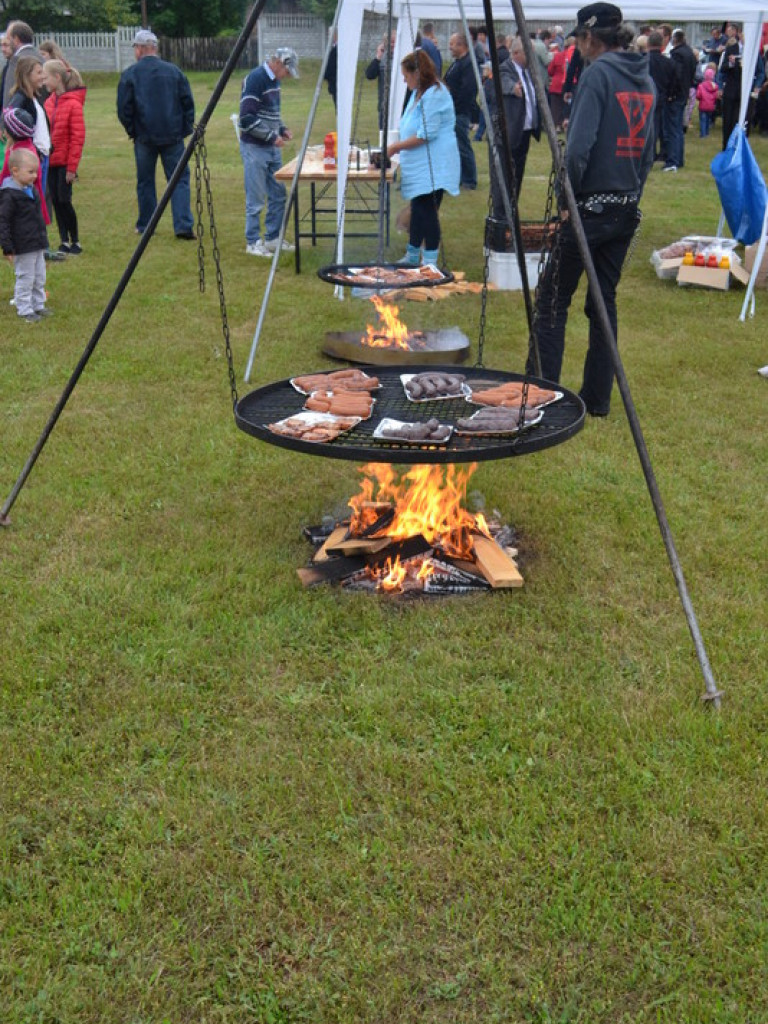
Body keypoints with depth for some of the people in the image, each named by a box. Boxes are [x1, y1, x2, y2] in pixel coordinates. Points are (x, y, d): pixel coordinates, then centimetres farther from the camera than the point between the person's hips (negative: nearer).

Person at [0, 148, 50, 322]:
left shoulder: (32, 190, 9)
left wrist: (42, 238, 24)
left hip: (37, 245, 8)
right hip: (23, 248, -8)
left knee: (39, 278, 16)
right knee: (25, 278, 1)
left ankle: (38, 305, 28)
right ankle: (24, 309, 11)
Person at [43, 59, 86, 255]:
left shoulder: (73, 104, -12)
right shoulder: (49, 102, 8)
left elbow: (78, 138, -13)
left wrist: (72, 167, -14)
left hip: (64, 162, -6)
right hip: (50, 161, 6)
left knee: (64, 201, -5)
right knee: (56, 201, 7)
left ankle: (75, 242, 8)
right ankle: (64, 242, 15)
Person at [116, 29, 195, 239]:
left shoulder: (130, 74, -3)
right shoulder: (173, 71, 2)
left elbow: (124, 109, -4)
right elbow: (188, 103, 3)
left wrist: (132, 131, 9)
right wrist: (186, 128, 10)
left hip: (144, 137, -1)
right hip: (173, 136, 1)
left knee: (145, 181, 11)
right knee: (179, 180, 2)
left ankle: (145, 226, 18)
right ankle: (184, 226, -8)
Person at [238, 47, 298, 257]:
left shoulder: (273, 80, 11)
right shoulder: (255, 79, -16)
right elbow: (247, 118, -21)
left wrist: (282, 129, 7)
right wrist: (271, 136, -19)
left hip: (272, 147, 9)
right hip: (255, 147, -9)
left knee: (278, 195, 12)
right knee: (256, 199, -3)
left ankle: (272, 238, 22)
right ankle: (253, 242, 7)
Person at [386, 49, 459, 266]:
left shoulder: (434, 95, -16)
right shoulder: (418, 93, 17)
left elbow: (427, 134, -21)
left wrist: (396, 146, -13)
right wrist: (397, 146, 10)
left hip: (433, 167, -10)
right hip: (419, 167, 10)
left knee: (427, 212, -9)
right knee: (418, 210, 18)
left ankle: (430, 263, -3)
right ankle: (412, 257, 30)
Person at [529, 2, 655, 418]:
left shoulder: (597, 72, -12)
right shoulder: (645, 79, 11)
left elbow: (579, 146, -21)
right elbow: (648, 149, 16)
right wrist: (633, 191, 20)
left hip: (591, 208, -7)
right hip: (627, 210, 7)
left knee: (553, 299, 2)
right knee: (604, 300, 14)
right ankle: (598, 397, 19)